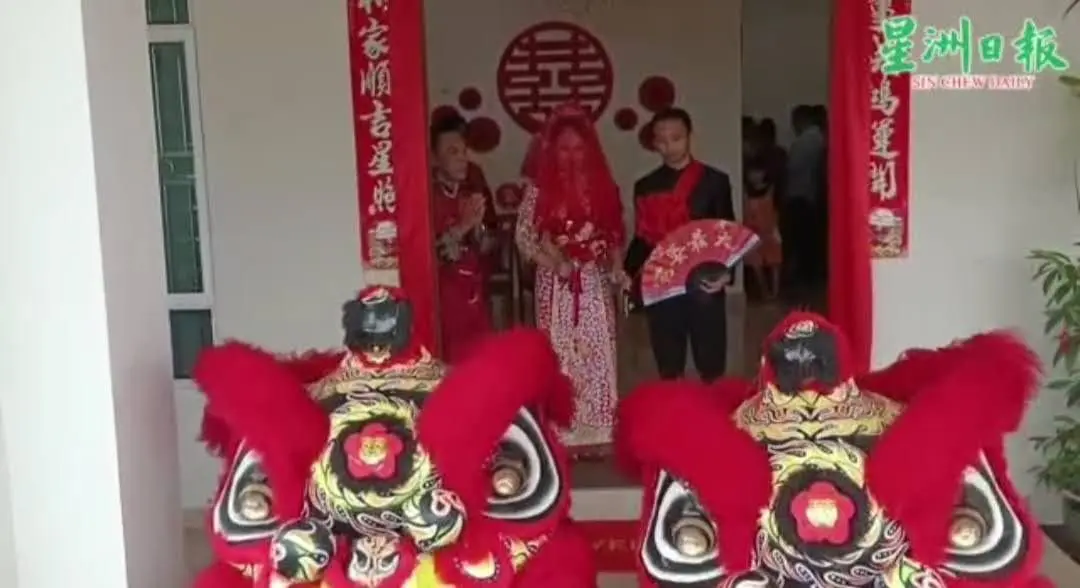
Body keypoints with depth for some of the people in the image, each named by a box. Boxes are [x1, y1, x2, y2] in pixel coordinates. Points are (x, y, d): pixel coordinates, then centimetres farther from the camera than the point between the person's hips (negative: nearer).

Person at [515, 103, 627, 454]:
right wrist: (553, 263, -18)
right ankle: (563, 435, 10)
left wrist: (616, 269, -4)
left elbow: (615, 233, 10)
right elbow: (524, 236, -4)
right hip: (556, 285, -2)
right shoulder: (539, 187, -3)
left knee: (597, 355, 3)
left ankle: (596, 433, 13)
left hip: (595, 284, 3)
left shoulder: (602, 184, 6)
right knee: (560, 355, 1)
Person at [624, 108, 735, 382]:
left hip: (704, 288, -2)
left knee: (712, 372, 3)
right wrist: (628, 274, -4)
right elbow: (642, 238, 12)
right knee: (669, 374, 8)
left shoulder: (714, 181, 3)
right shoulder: (645, 187, 10)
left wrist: (726, 273, -13)